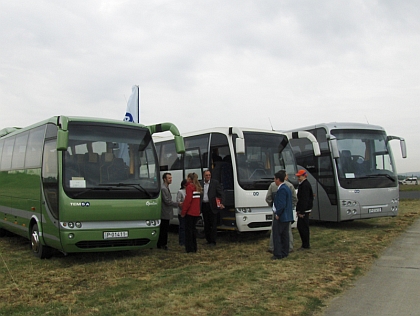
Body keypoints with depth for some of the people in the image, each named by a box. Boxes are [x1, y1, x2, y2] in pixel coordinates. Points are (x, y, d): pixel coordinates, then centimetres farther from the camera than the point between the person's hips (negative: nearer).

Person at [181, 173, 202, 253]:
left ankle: (189, 248, 2)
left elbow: (188, 200, -18)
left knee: (188, 230, 0)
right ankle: (194, 248, 20)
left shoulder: (189, 187, -12)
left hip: (190, 212, -8)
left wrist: (183, 212, -13)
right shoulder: (197, 187, 12)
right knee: (193, 229, 16)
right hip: (196, 212, 8)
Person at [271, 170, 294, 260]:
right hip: (287, 217, 10)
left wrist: (277, 214, -16)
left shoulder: (282, 189, -18)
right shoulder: (287, 188, 14)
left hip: (280, 217, -10)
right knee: (284, 235, 14)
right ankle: (284, 253, 21)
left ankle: (278, 254, 0)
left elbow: (282, 204, -24)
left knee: (277, 235, -3)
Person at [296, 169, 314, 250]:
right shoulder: (302, 184, 15)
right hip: (302, 209, 10)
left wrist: (302, 212, -21)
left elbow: (305, 199, -21)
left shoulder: (305, 185, -16)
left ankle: (306, 245, 5)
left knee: (303, 227, -4)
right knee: (300, 226, 14)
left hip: (304, 210, -10)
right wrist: (298, 210, 19)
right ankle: (306, 244, 23)